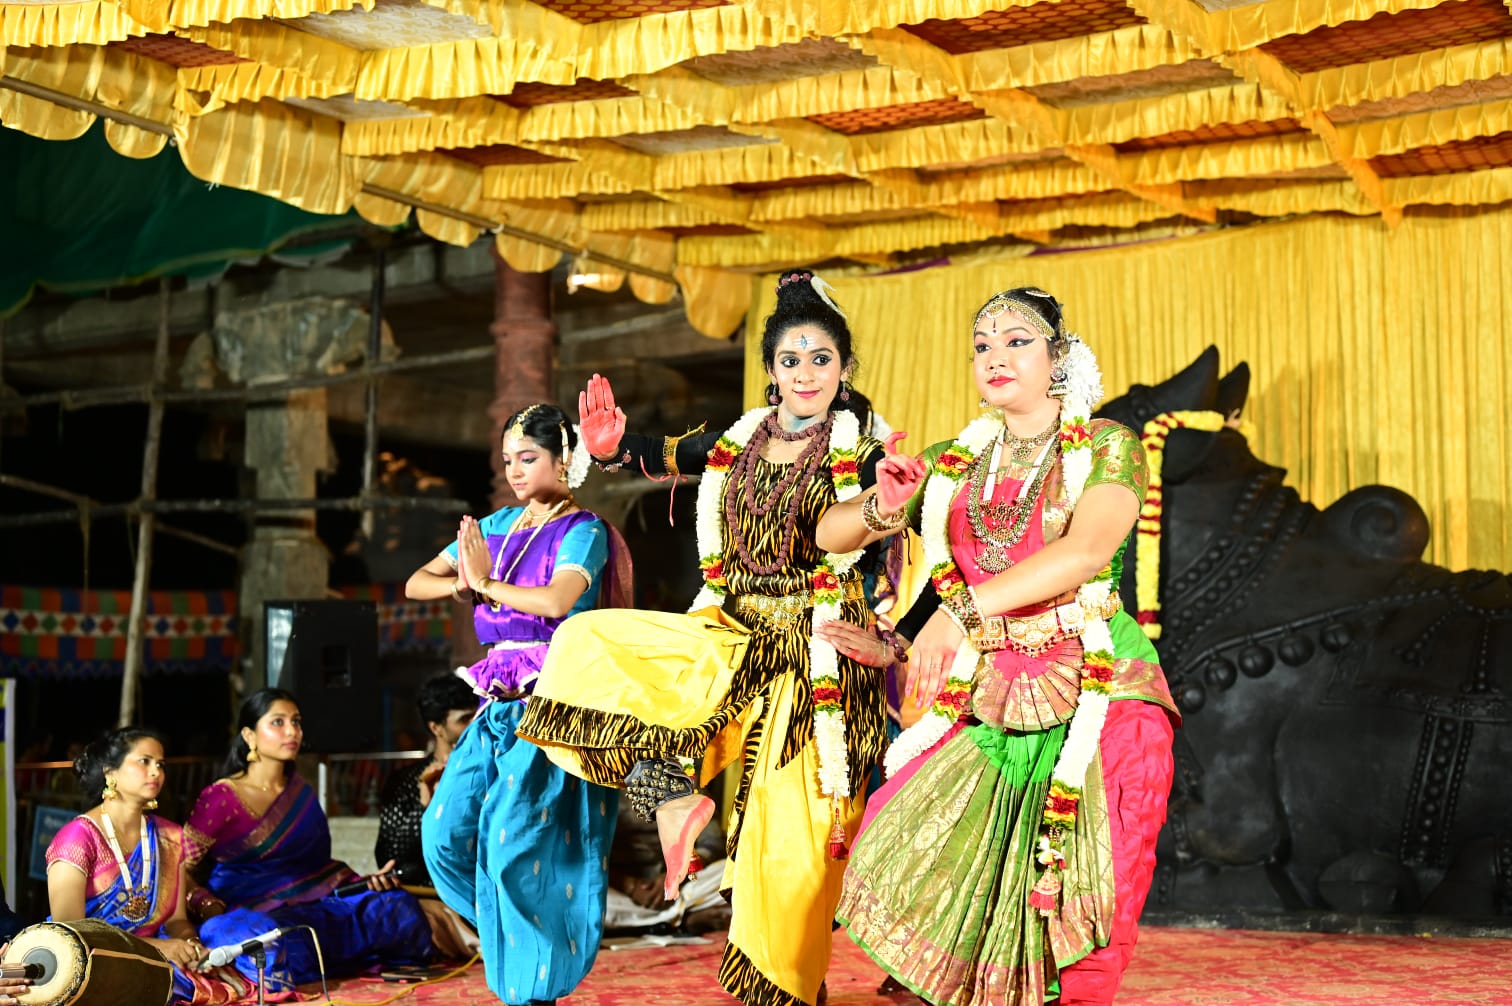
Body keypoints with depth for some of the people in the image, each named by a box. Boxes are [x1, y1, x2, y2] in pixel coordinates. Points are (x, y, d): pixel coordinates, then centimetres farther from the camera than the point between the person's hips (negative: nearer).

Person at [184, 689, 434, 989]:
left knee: (399, 907, -17)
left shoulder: (301, 793, 15)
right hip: (248, 911, -5)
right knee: (280, 943, -41)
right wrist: (207, 906, -21)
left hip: (310, 904, 5)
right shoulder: (219, 798, -2)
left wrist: (365, 883, 0)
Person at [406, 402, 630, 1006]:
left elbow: (556, 601, -24)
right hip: (500, 705, 7)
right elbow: (417, 584, 16)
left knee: (518, 836, -9)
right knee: (447, 827, 0)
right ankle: (510, 934, 21)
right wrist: (462, 586, -5)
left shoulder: (583, 531, -6)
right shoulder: (497, 526, 14)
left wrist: (488, 583, -9)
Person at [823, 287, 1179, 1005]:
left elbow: (1086, 551, -21)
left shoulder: (1107, 448, -2)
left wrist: (962, 608, -30)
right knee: (904, 861, -6)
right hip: (987, 698, 4)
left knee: (1086, 913, -9)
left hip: (1096, 695, -4)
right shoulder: (953, 462, 10)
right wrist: (882, 509, -12)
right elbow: (830, 535, 12)